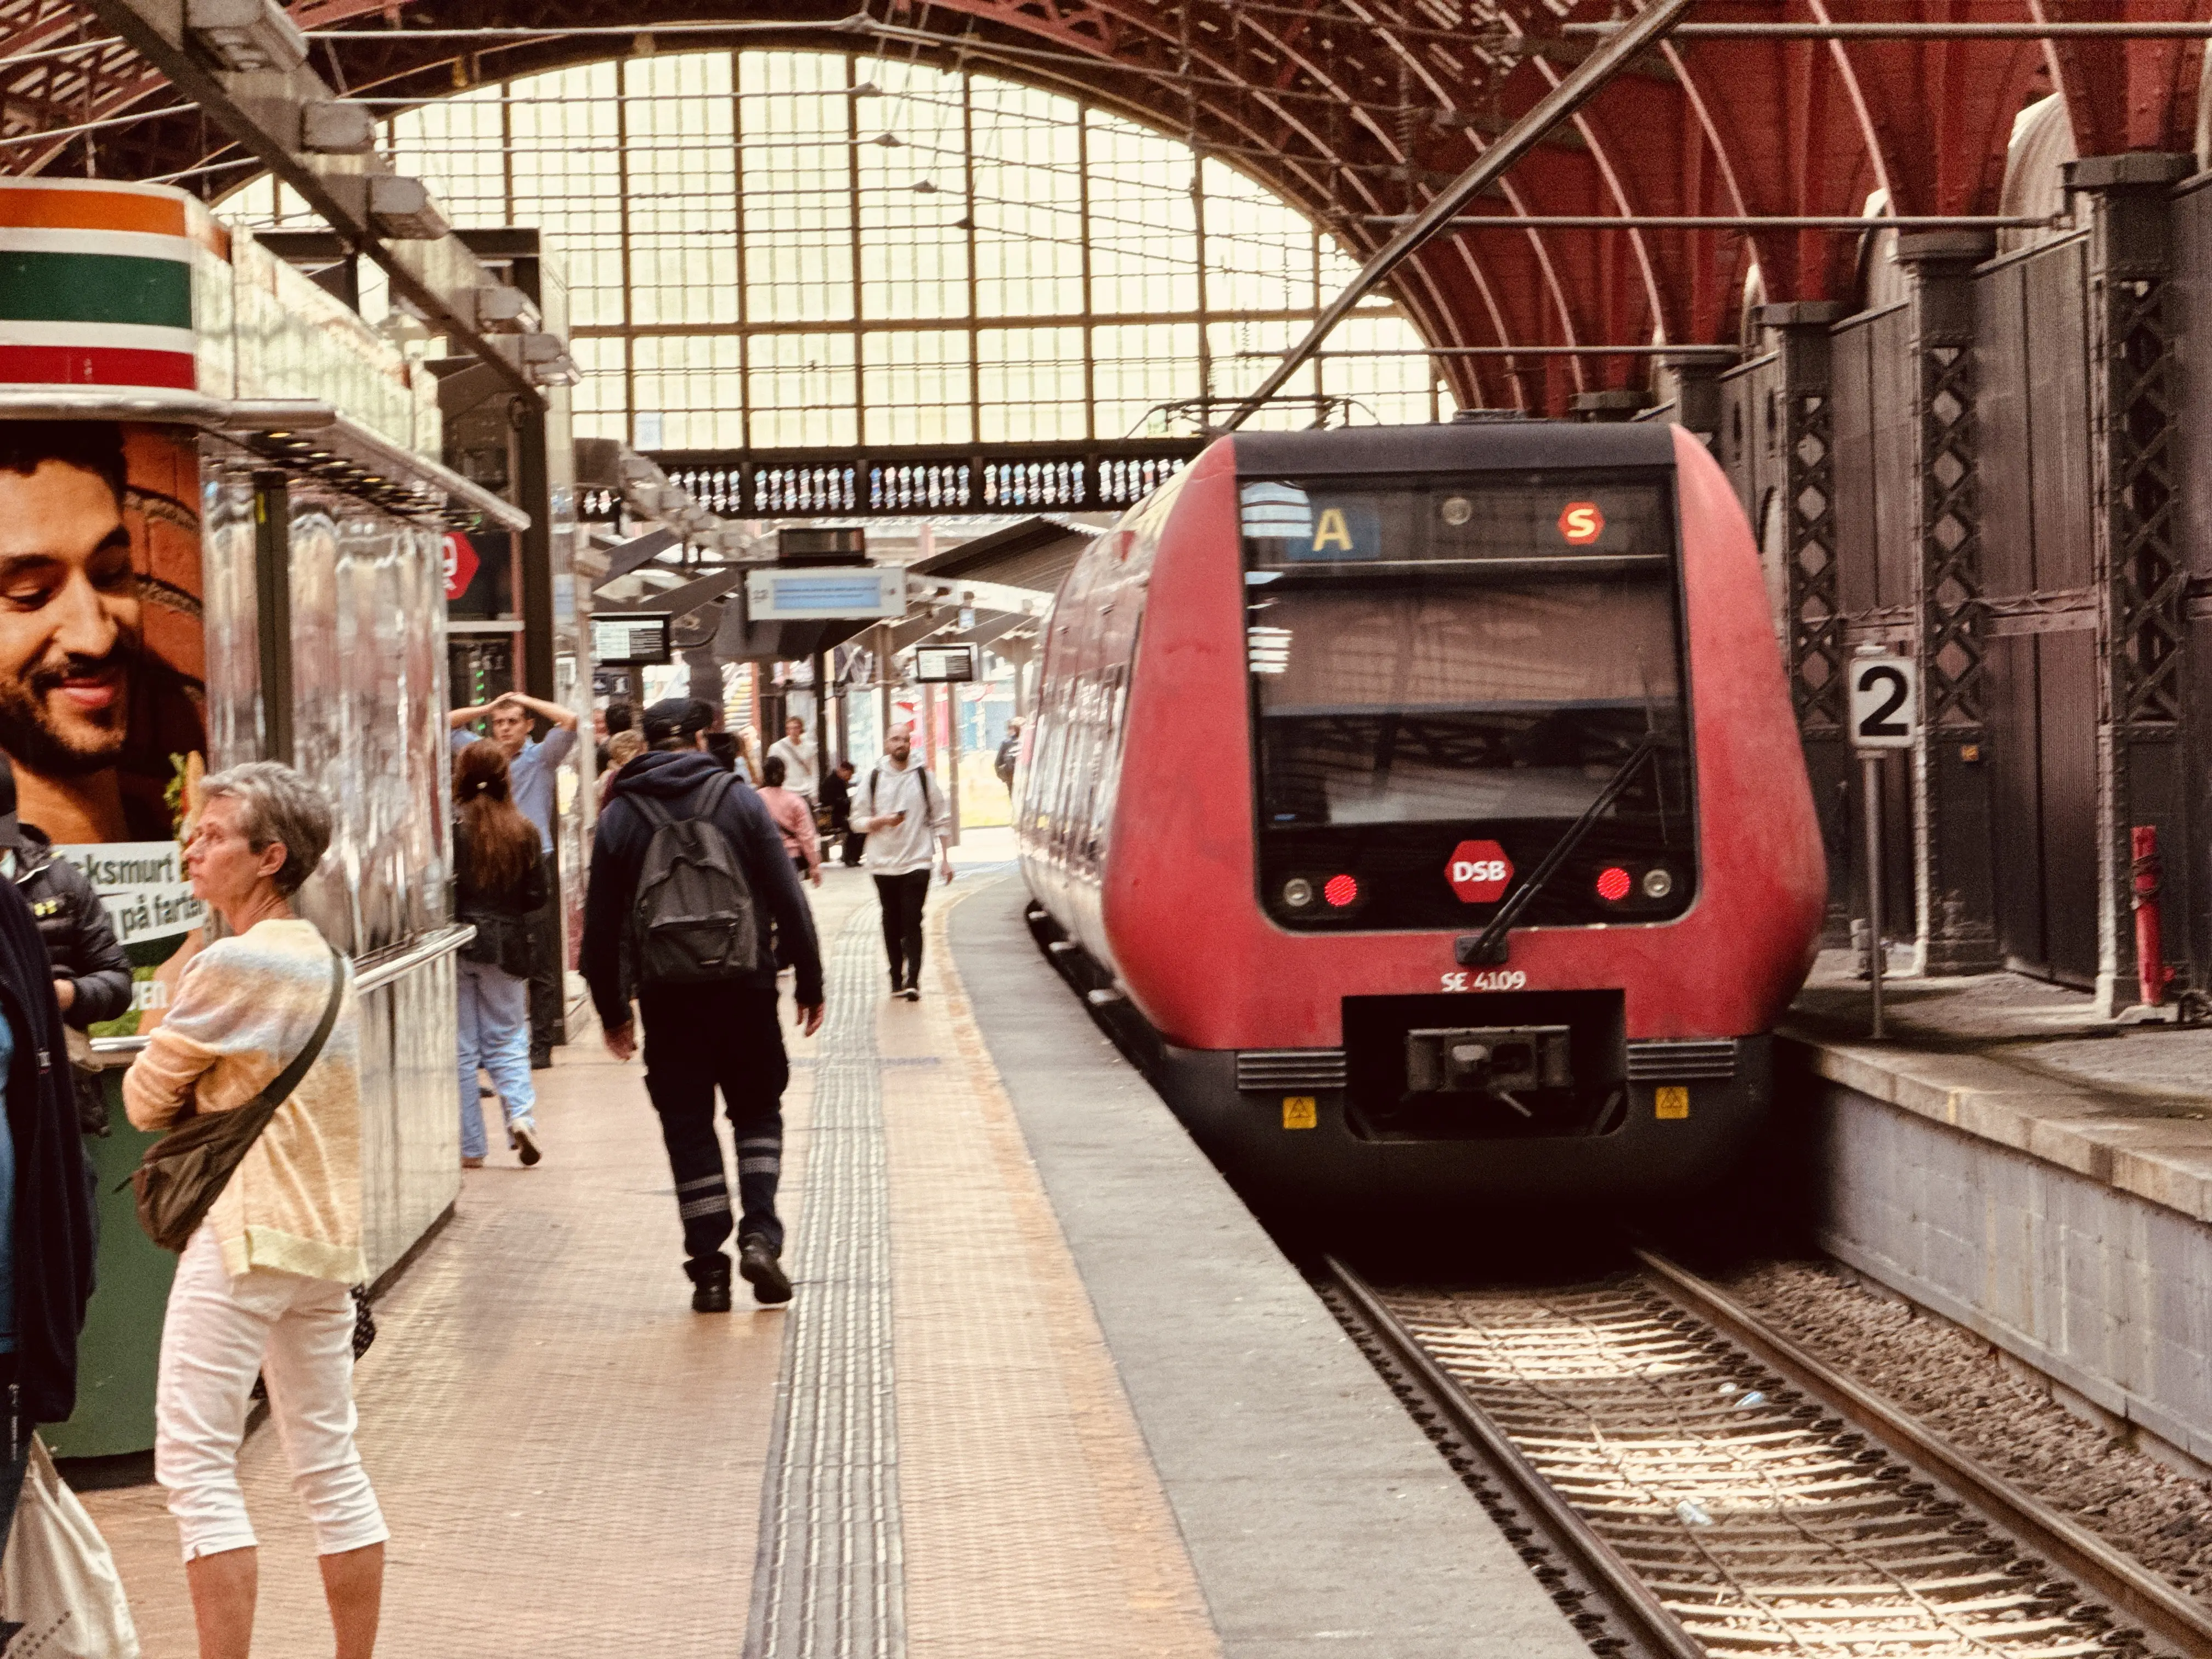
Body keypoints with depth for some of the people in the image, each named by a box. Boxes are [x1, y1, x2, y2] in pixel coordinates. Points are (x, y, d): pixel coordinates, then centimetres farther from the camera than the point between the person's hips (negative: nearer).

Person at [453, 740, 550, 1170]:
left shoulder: (450, 825, -12)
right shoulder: (522, 831, -1)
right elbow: (537, 897, 4)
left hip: (457, 944, -3)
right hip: (506, 948, 3)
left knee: (461, 1048, 5)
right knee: (507, 1041, 14)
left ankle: (469, 1146, 6)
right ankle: (521, 1114, -9)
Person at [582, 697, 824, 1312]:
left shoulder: (619, 816, 4)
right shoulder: (739, 800, 1)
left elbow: (602, 924, 5)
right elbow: (788, 899, -1)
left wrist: (612, 1010, 13)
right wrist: (809, 984, 6)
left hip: (667, 998, 0)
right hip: (744, 986, 0)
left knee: (688, 1127, 6)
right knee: (758, 1111, 14)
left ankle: (708, 1267, 3)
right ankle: (759, 1234, -5)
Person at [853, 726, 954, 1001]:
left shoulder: (923, 775, 4)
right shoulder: (873, 777, 4)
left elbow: (940, 820, 9)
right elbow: (858, 820, 6)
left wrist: (945, 859, 6)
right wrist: (883, 820, -14)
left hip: (917, 862, -2)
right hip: (883, 862, 2)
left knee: (912, 922, -10)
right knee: (892, 924, 7)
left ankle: (913, 980, -14)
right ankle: (897, 978, 16)